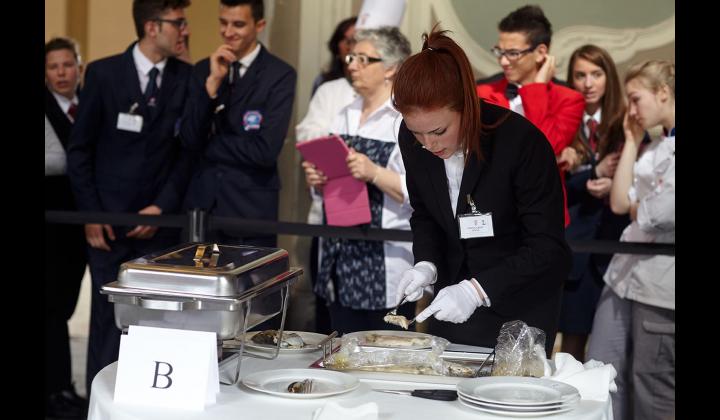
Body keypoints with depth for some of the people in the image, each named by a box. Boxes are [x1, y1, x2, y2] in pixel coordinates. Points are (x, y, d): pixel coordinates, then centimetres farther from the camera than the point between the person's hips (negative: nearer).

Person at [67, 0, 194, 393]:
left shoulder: (187, 77, 3)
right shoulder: (103, 72, -2)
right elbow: (80, 148, 2)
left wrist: (163, 206, -5)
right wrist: (90, 212, -3)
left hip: (160, 220, 1)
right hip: (109, 221, -1)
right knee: (109, 317, 1)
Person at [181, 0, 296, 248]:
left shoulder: (280, 75, -7)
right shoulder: (203, 70, 7)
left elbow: (266, 150, -16)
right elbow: (189, 140, -4)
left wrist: (208, 145, -5)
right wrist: (213, 82, -13)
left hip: (250, 208, -4)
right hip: (202, 202, 4)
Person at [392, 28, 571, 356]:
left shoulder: (521, 141, -26)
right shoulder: (411, 140, -11)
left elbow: (548, 248, -23)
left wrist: (477, 290, -31)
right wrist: (426, 264, -13)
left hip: (520, 301, -4)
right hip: (453, 287, 5)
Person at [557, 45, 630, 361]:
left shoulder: (628, 126, 4)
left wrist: (615, 185, -16)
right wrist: (595, 173, -14)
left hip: (619, 243, 0)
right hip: (574, 244, 0)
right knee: (573, 337, 7)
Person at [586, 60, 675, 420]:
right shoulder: (654, 149, 19)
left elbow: (667, 210, -21)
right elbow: (620, 202, 10)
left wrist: (640, 209, -5)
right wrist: (631, 142, 12)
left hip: (661, 280, -8)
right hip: (626, 272, 8)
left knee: (652, 389, 0)